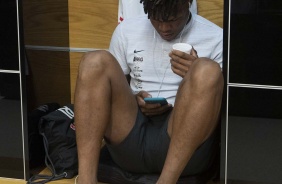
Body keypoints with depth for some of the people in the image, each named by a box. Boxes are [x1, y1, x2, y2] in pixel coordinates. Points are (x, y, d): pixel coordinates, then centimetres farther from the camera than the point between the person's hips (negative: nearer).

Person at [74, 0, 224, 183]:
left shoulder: (215, 39, 5)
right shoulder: (127, 30, 13)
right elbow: (110, 90, 20)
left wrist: (198, 78, -14)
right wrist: (134, 100, -3)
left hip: (185, 149, -2)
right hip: (130, 140, 3)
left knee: (208, 70, -26)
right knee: (96, 61, -18)